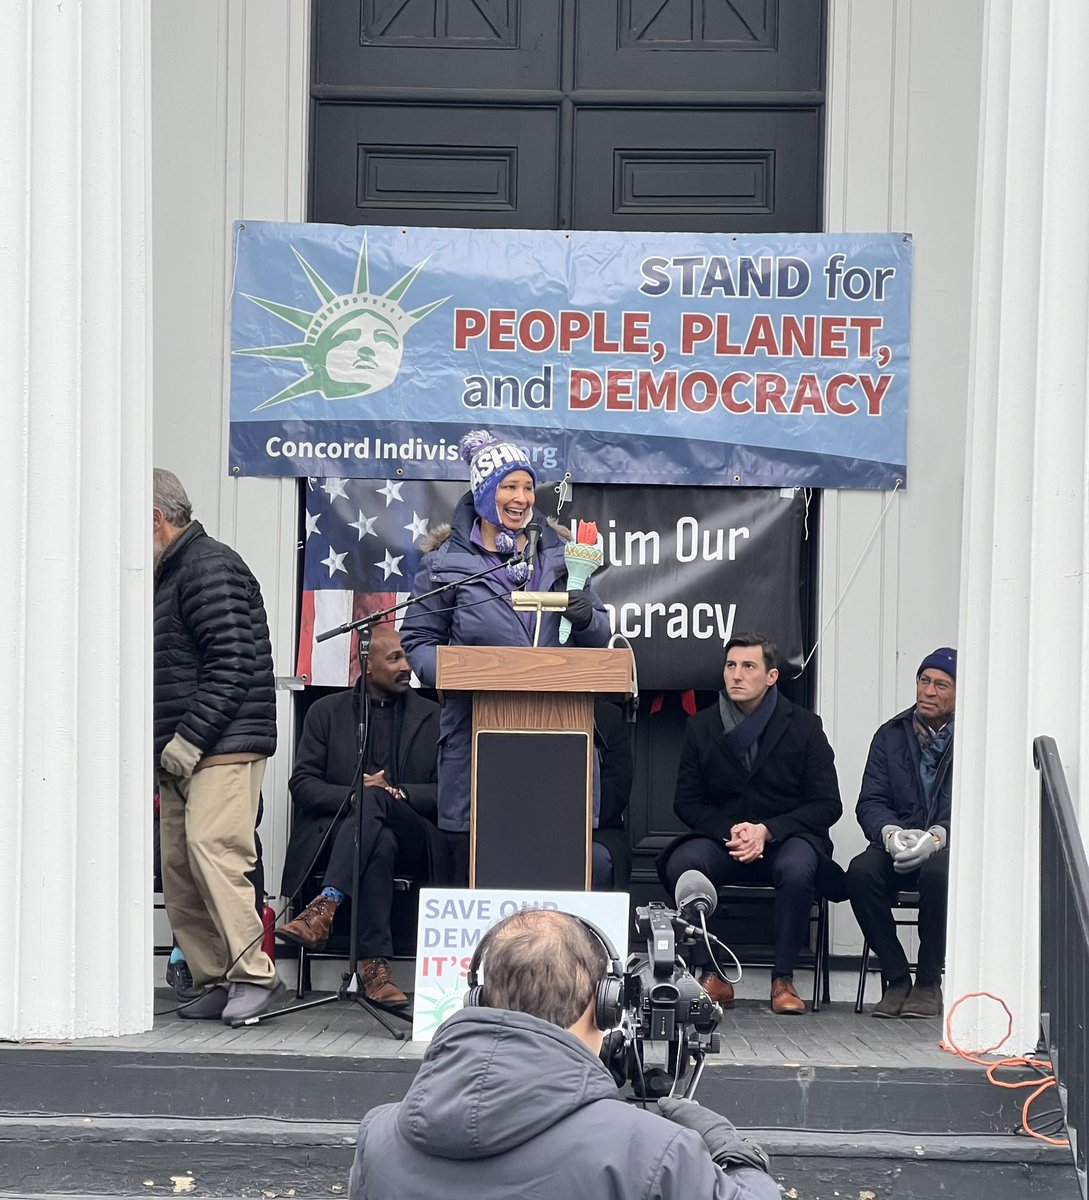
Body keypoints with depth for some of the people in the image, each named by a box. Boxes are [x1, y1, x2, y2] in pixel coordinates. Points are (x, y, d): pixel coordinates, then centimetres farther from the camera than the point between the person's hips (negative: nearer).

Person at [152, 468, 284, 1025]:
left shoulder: (210, 567, -8)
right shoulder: (169, 575, 24)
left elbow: (231, 662, -18)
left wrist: (190, 738, -20)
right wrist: (165, 747, 17)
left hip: (223, 747, -10)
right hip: (180, 752, 10)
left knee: (210, 847, -21)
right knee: (178, 869, 5)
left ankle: (253, 973, -19)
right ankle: (215, 981, 7)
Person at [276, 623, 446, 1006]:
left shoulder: (431, 716, 15)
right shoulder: (327, 712, 15)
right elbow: (302, 785, 6)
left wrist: (394, 793, -10)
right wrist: (355, 794, -12)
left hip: (412, 840, 0)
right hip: (336, 834, 0)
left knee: (373, 800, -35)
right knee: (380, 844, -38)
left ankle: (325, 907, -47)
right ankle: (373, 965, -45)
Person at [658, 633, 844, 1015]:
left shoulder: (803, 726, 0)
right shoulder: (701, 726, 7)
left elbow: (827, 805, -3)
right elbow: (687, 802, 7)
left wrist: (767, 830, -16)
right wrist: (729, 830, -14)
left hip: (786, 837, -2)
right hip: (721, 837, 2)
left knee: (797, 869, -37)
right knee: (681, 864, -31)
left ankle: (783, 979, -21)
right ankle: (712, 976, -19)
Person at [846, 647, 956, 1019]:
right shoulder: (891, 735, 13)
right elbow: (870, 802, 6)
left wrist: (937, 835, -24)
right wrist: (891, 833, -16)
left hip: (950, 848, -3)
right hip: (899, 848, 3)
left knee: (938, 871, -37)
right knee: (861, 872, -29)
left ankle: (929, 983, -18)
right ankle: (896, 980, -14)